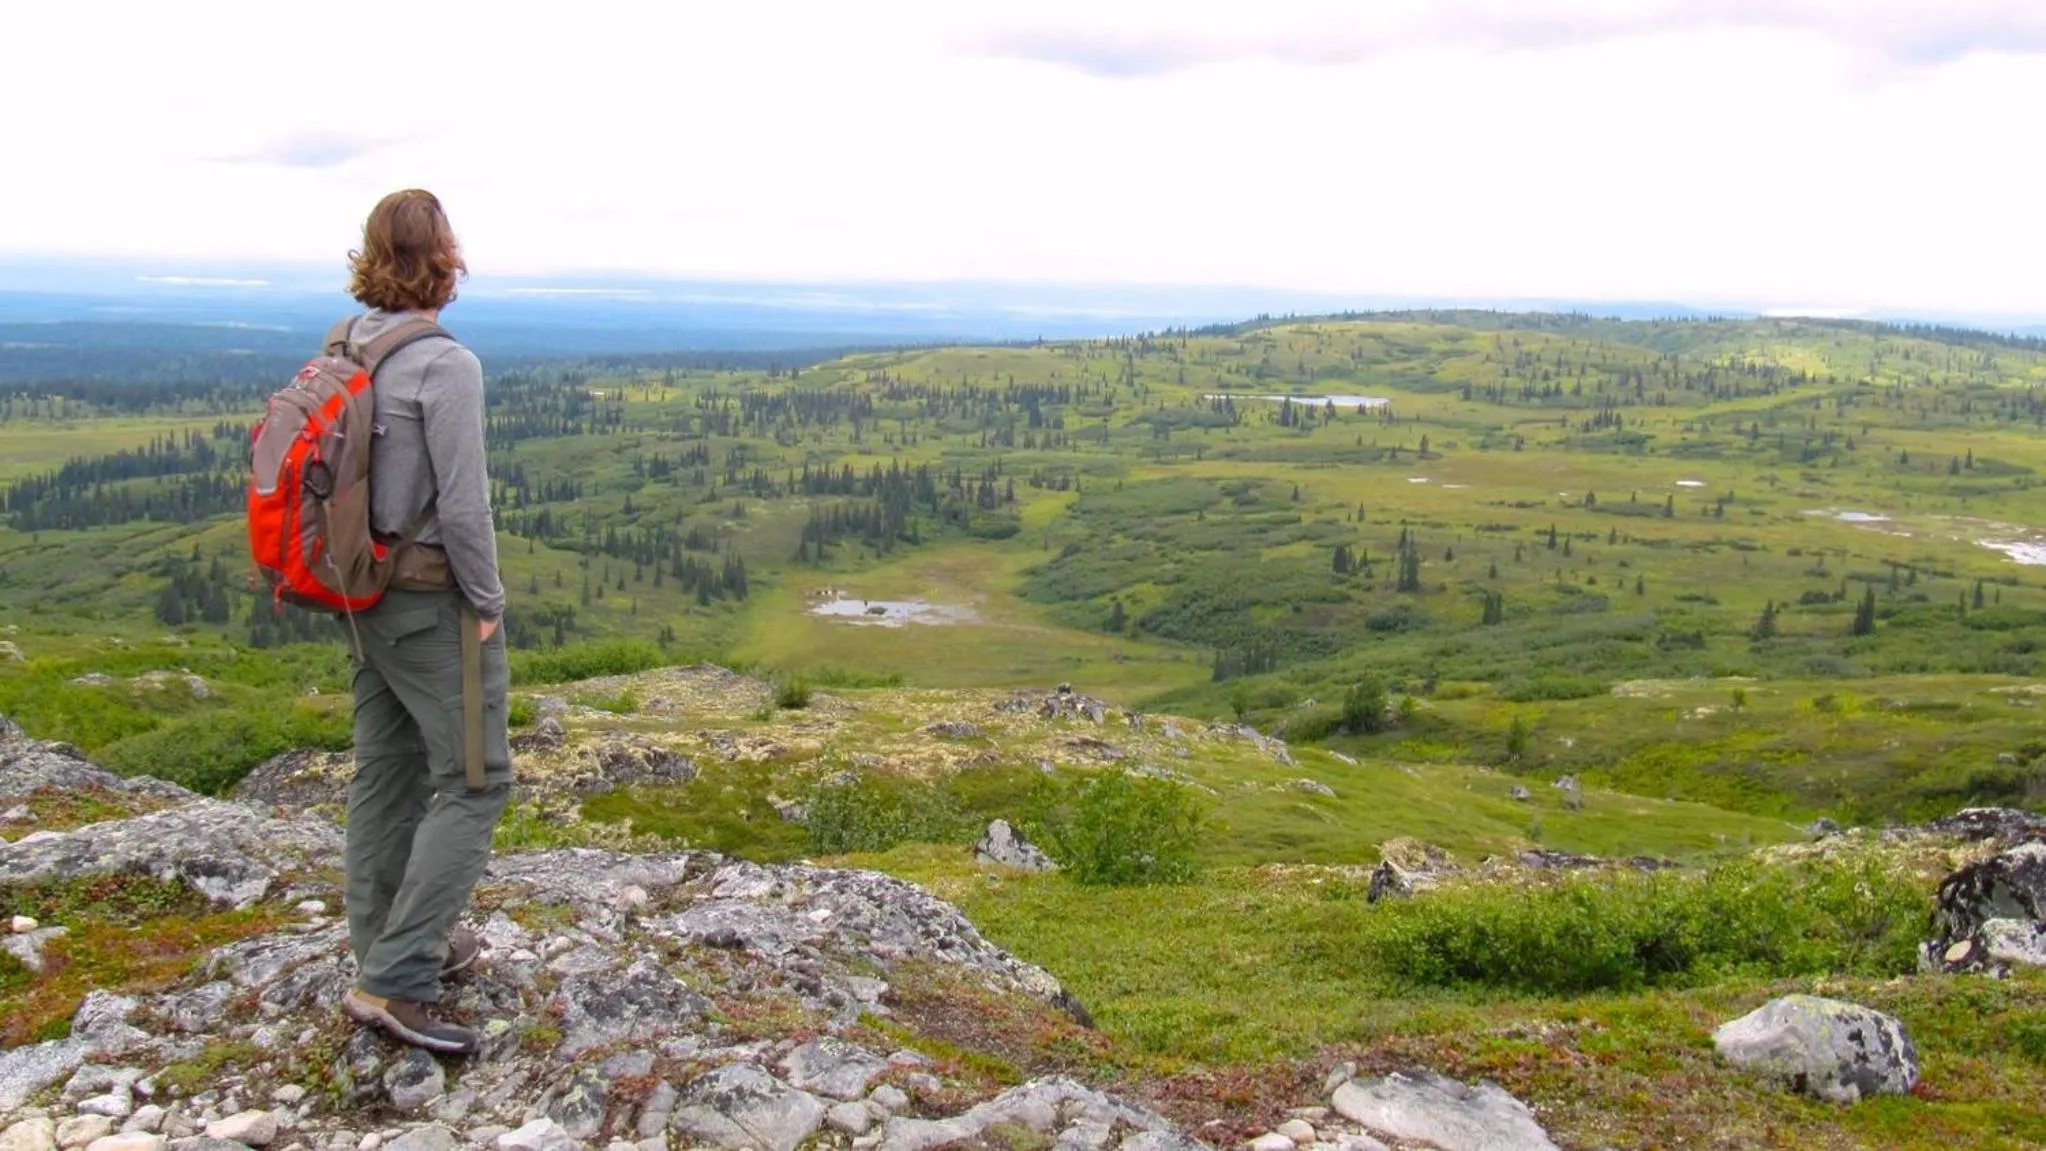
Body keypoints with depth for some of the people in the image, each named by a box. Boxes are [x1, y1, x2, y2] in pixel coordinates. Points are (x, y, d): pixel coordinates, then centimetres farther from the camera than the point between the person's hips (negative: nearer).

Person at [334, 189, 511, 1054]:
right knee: (473, 780, -1)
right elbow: (463, 505, -21)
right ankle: (395, 982, -3)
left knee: (386, 772, 16)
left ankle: (388, 948, 29)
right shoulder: (445, 365, -20)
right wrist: (487, 603, -9)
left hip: (371, 593, 8)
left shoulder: (344, 352, 3)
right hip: (436, 601, -8)